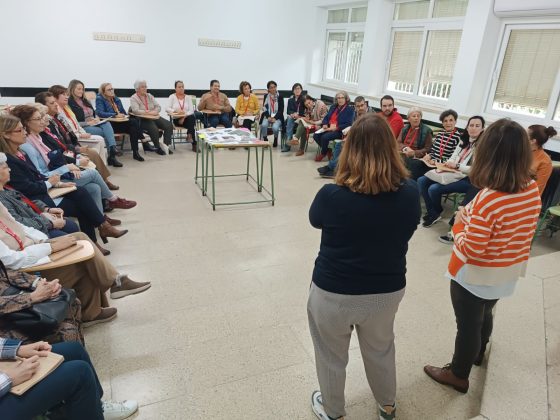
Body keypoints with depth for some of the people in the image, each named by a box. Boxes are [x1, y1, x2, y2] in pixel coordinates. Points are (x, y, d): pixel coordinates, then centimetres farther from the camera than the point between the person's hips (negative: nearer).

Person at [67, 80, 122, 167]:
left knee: (107, 124, -27)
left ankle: (113, 152, -40)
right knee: (106, 132, -27)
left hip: (94, 124, 6)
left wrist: (96, 119, 0)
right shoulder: (70, 103, -4)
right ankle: (112, 156, -23)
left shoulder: (85, 100, 21)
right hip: (83, 127, -6)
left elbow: (94, 113, 24)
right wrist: (88, 123, -17)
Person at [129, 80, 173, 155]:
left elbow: (158, 106, 8)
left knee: (169, 125, -17)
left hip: (154, 117, 6)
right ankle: (158, 148, -14)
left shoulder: (150, 96, 16)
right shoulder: (133, 98, -1)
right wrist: (150, 112, -25)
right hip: (142, 119, -6)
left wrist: (155, 111, -16)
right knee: (154, 128, -34)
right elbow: (136, 111, -17)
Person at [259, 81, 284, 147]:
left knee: (275, 127, -32)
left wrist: (275, 118, -15)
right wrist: (268, 117, -12)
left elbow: (281, 110, -2)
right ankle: (265, 140, -8)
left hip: (277, 117, -2)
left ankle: (276, 139, 0)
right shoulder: (266, 96, 9)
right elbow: (264, 108, 5)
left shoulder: (280, 96, 2)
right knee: (264, 125, -31)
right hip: (267, 116, 2)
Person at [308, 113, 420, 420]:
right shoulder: (410, 192, -15)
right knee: (381, 350, 30)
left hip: (333, 292, -3)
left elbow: (315, 220, -2)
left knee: (332, 357, 23)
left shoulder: (332, 195, -25)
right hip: (388, 290, 4)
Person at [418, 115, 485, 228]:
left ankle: (437, 213, 4)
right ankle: (431, 212, 2)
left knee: (433, 189, -27)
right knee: (422, 181, -7)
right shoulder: (463, 141, 15)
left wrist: (456, 166, -20)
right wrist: (447, 164, -4)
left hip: (467, 179, -8)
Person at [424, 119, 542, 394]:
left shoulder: (488, 199, -32)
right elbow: (524, 231, 6)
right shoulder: (533, 190, -9)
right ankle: (477, 353, 57)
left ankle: (458, 374, 35)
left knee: (468, 324, 13)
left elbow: (471, 249, -27)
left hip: (475, 277, -7)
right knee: (484, 314, 31)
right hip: (508, 275, 7)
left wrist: (459, 224, -10)